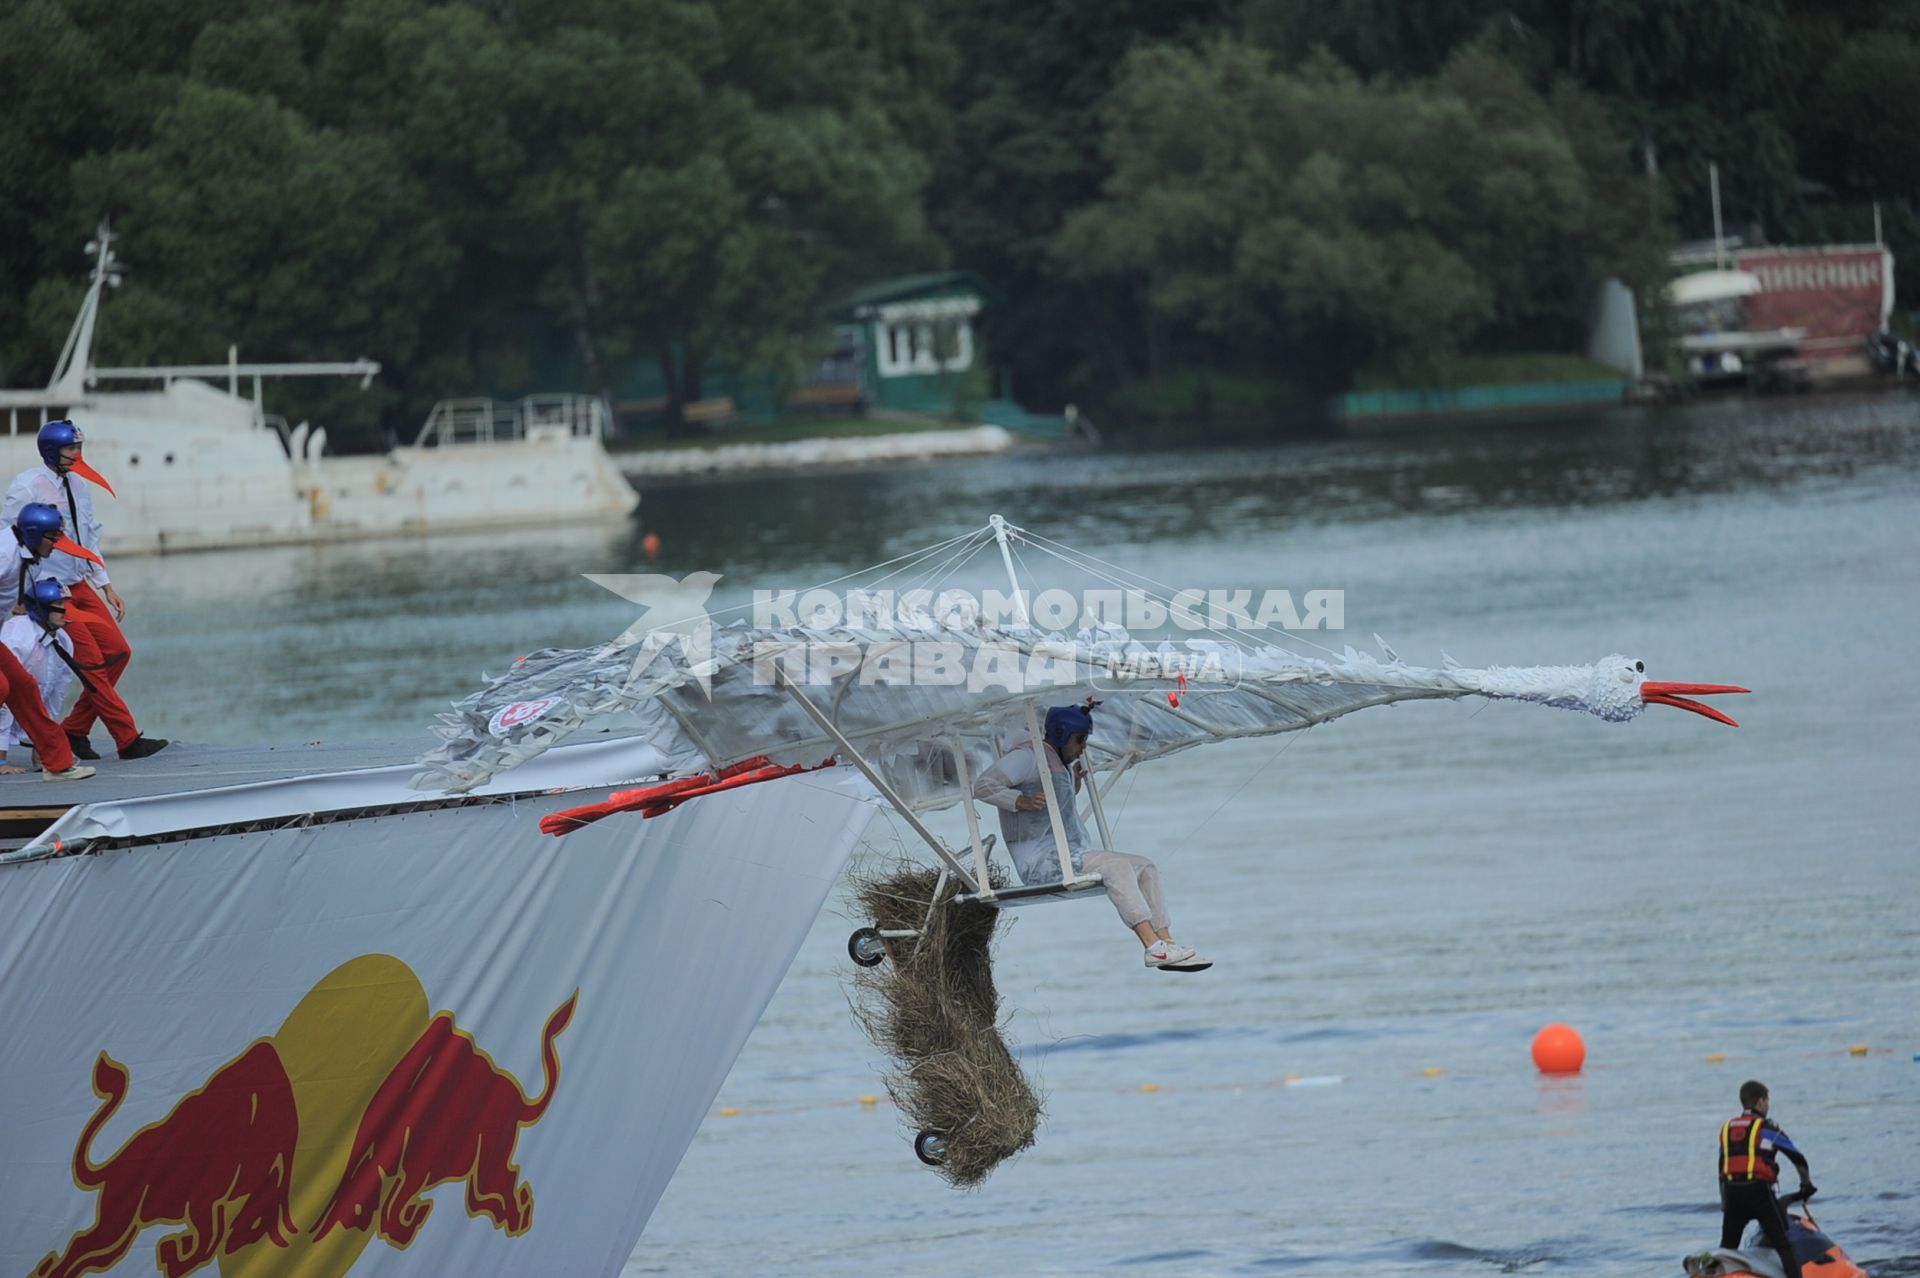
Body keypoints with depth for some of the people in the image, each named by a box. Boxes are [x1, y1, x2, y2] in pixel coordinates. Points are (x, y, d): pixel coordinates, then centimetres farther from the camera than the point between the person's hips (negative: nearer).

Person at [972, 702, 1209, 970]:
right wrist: (1023, 801, -25)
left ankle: (1166, 942, -12)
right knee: (1114, 865, -28)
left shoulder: (1059, 764, 24)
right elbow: (982, 786, -14)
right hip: (1041, 861, -10)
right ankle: (1155, 947, -35)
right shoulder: (1026, 757, -4)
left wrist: (1073, 785, 19)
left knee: (1145, 868, -1)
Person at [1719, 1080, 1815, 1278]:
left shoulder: (1726, 1129, 17)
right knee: (1784, 1246, -6)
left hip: (1732, 1194, 5)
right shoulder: (1766, 1128, 3)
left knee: (1727, 1249, 17)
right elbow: (1797, 1157, 8)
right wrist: (1806, 1182, 25)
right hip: (1759, 1191, -5)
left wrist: (1725, 1202, 25)